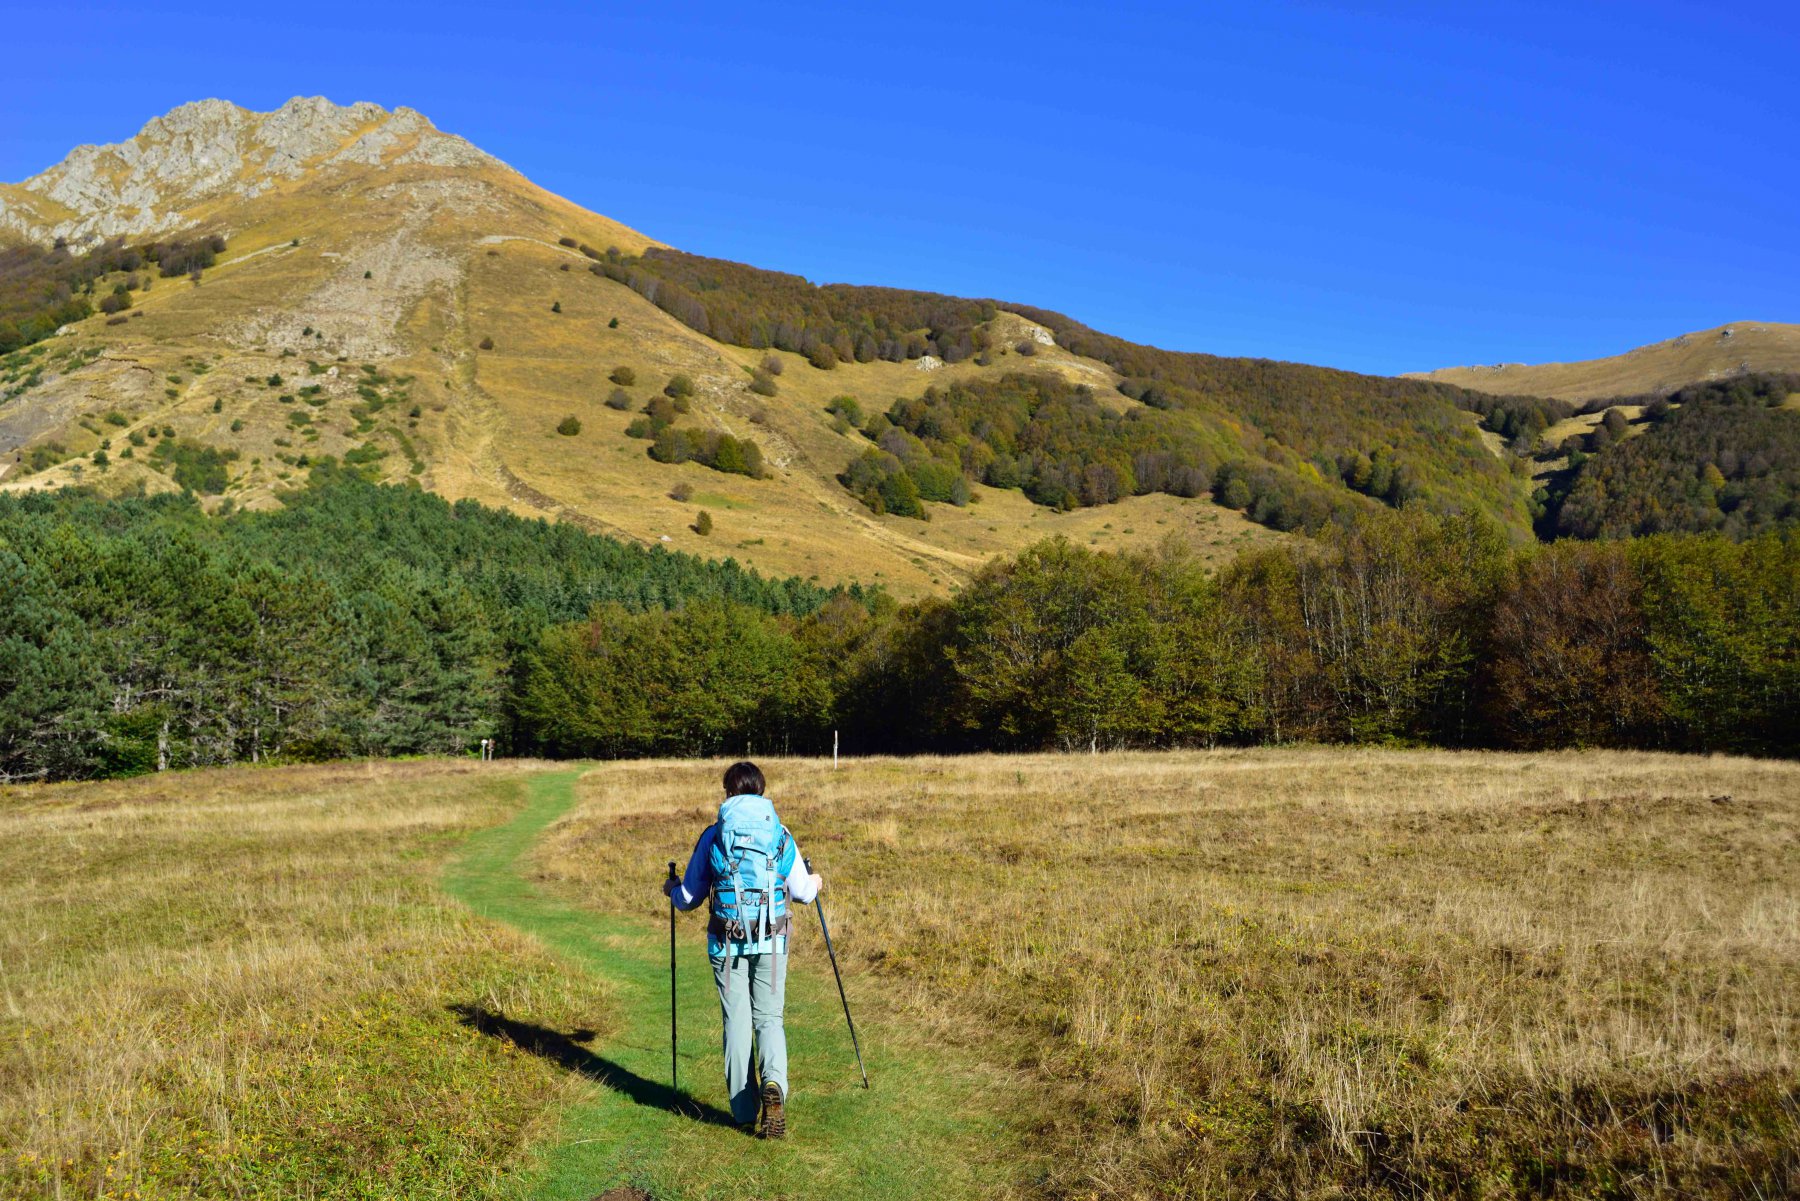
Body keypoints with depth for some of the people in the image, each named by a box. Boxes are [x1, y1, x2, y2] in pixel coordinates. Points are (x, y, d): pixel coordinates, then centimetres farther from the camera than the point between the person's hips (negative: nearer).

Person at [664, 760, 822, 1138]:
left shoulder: (713, 836, -2)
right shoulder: (781, 835, 0)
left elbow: (689, 898, 5)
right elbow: (802, 893, 6)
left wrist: (672, 890, 28)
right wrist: (814, 883, 30)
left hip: (726, 943, -1)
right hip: (772, 942, 1)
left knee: (737, 1021, 10)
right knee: (769, 1018, 11)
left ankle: (744, 1113, 12)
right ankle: (774, 1083, -17)